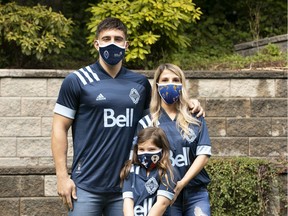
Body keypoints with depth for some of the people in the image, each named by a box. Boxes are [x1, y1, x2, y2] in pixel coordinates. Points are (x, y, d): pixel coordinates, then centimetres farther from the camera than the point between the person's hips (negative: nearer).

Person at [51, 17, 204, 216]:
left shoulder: (140, 83, 11)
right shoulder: (77, 81, 0)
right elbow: (60, 128, 0)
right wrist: (62, 176, -8)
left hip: (125, 186, 3)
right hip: (86, 186, -3)